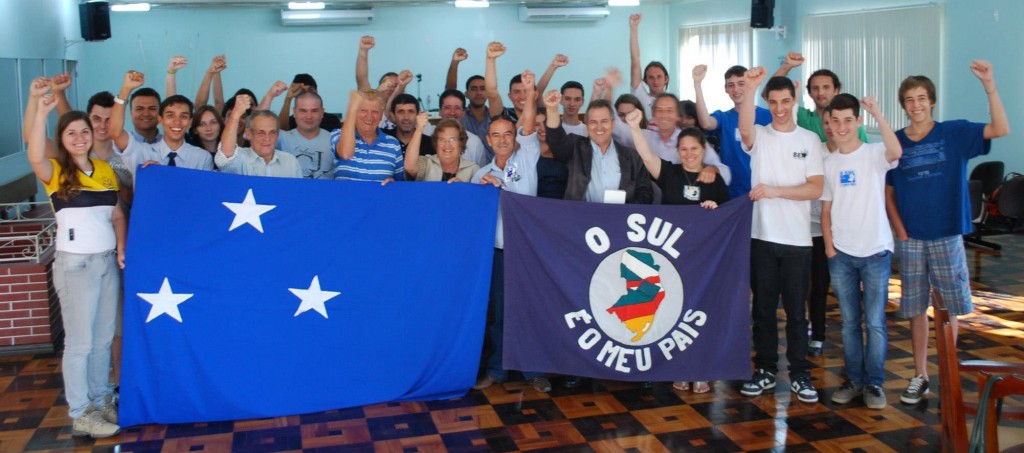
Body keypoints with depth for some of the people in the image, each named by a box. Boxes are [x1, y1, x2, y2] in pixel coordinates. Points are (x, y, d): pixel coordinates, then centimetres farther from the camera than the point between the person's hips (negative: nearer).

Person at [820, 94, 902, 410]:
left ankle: (874, 383, 12)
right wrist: (829, 245, 1)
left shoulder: (874, 154, -5)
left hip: (875, 252, -4)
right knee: (850, 322, 11)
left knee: (875, 322, 0)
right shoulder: (829, 163, 7)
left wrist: (877, 113, -34)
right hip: (840, 254, 4)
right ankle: (854, 380, 20)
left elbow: (896, 152, -30)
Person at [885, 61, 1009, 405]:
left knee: (948, 308, 6)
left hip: (946, 236, -1)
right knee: (916, 309, 7)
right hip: (910, 239, 1)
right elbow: (888, 192, 7)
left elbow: (1001, 129, -14)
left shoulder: (954, 133, -1)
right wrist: (900, 231, -2)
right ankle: (919, 376, 18)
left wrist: (989, 85, -24)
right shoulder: (895, 142, 3)